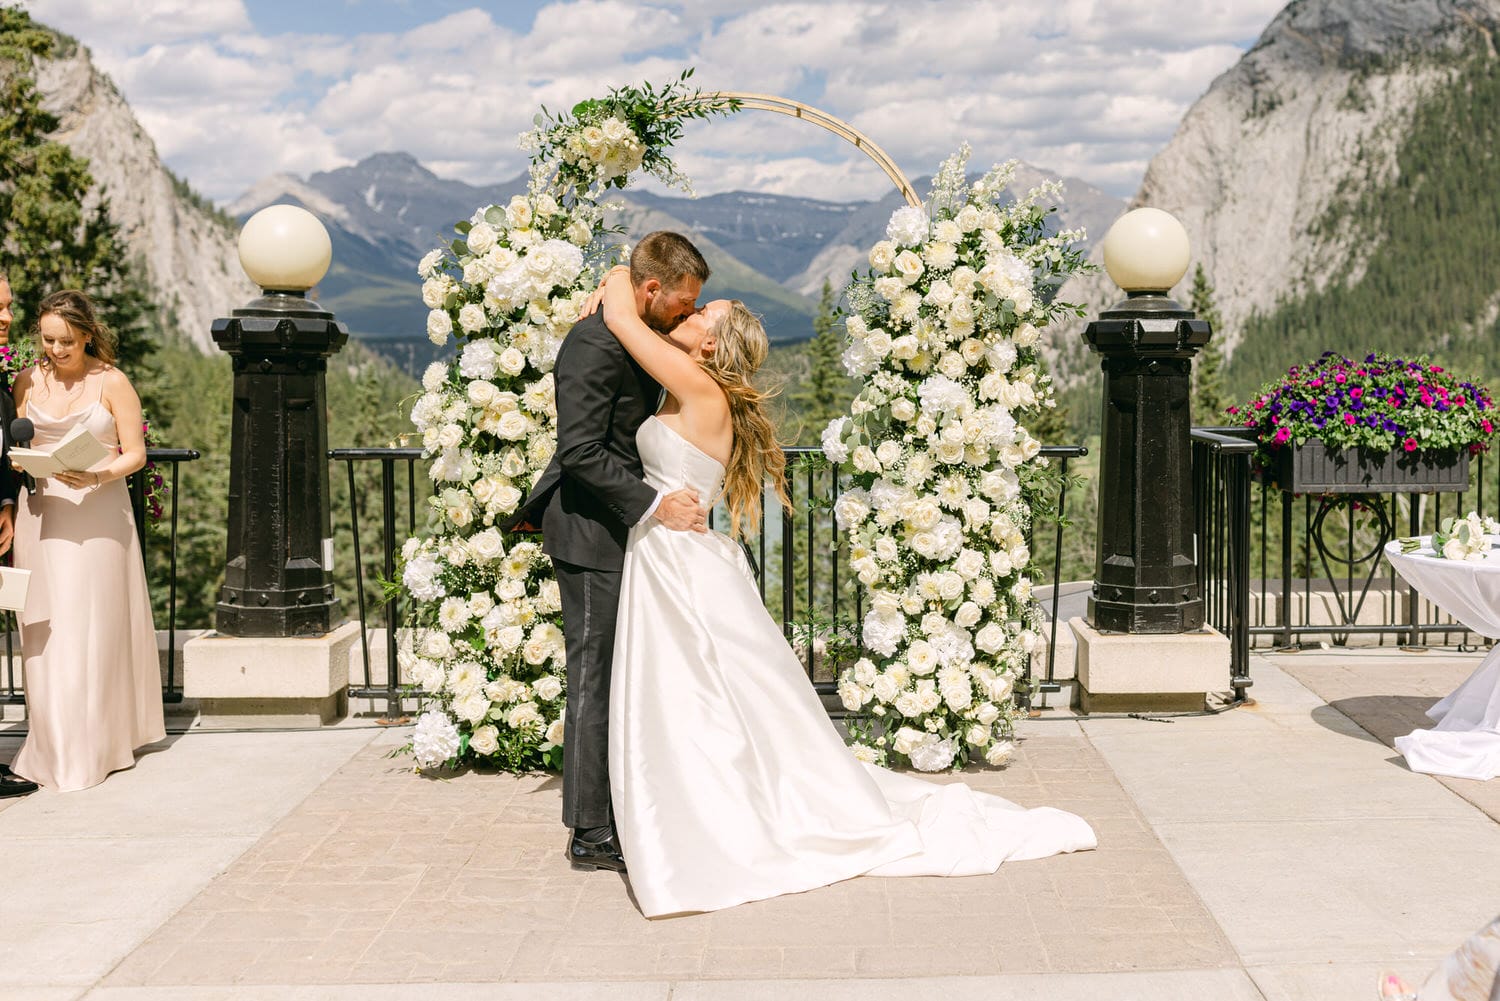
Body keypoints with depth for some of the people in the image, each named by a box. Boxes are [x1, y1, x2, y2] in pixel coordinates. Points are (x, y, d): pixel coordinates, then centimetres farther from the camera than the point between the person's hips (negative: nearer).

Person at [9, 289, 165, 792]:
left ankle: (96, 746, 7)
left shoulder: (112, 382, -2)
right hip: (41, 512, 3)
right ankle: (53, 744, 10)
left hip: (98, 513, -3)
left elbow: (135, 453, -3)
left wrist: (97, 477, -21)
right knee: (46, 629, 2)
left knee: (95, 626, -2)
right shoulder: (28, 381, 8)